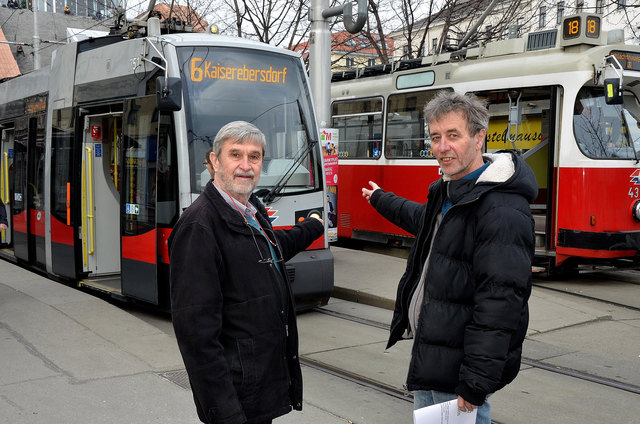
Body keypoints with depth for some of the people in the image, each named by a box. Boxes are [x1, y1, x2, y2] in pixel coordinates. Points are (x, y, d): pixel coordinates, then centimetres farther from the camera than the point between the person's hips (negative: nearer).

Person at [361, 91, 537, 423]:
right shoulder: (448, 191, 10)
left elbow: (499, 305, -27)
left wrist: (476, 384, -27)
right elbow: (425, 221, 35)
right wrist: (380, 200, 50)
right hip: (428, 358, 10)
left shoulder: (502, 211, -22)